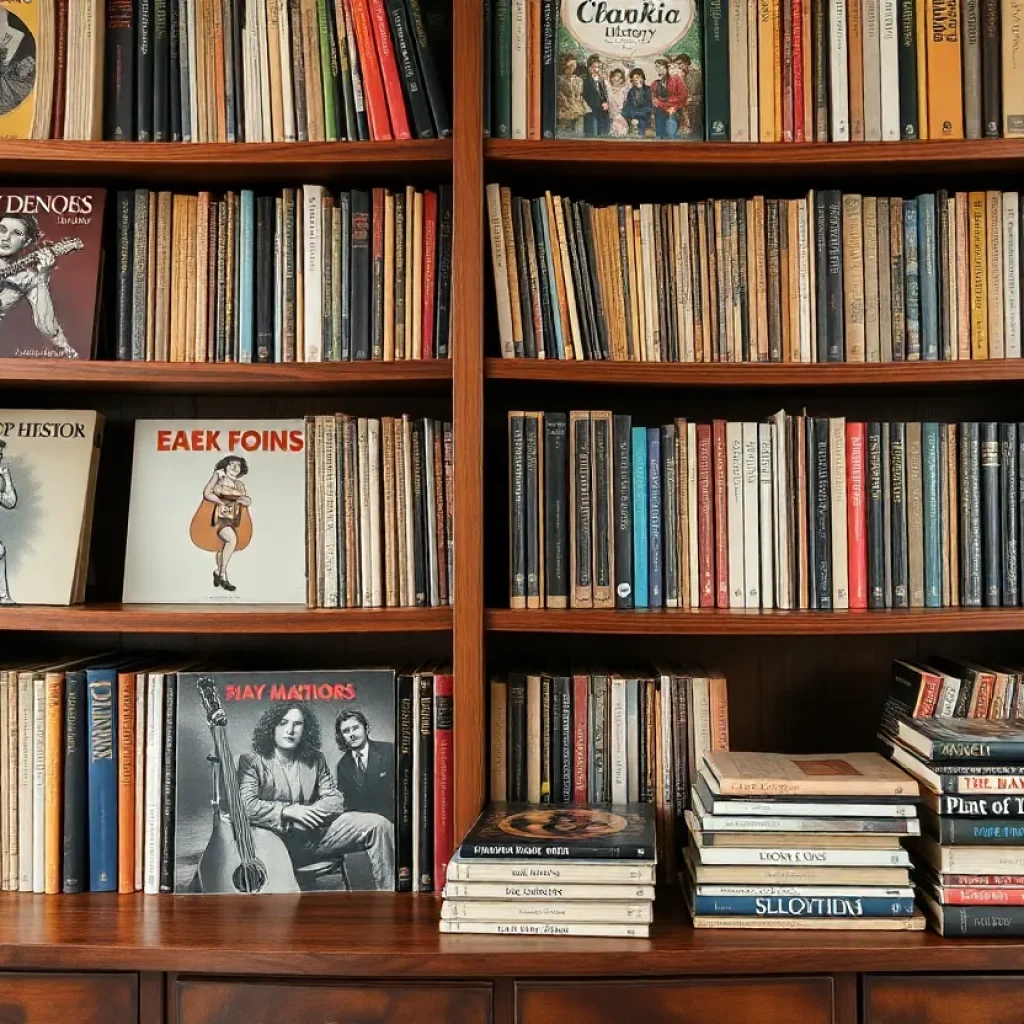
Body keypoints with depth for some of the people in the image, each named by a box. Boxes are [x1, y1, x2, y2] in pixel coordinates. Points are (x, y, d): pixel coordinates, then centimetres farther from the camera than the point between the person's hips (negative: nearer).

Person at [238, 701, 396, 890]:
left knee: (378, 825, -15)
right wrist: (288, 811, -16)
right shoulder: (251, 761, 5)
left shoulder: (316, 761, 18)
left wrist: (310, 812, -10)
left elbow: (335, 799, 10)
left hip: (316, 832, 4)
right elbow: (246, 805, -9)